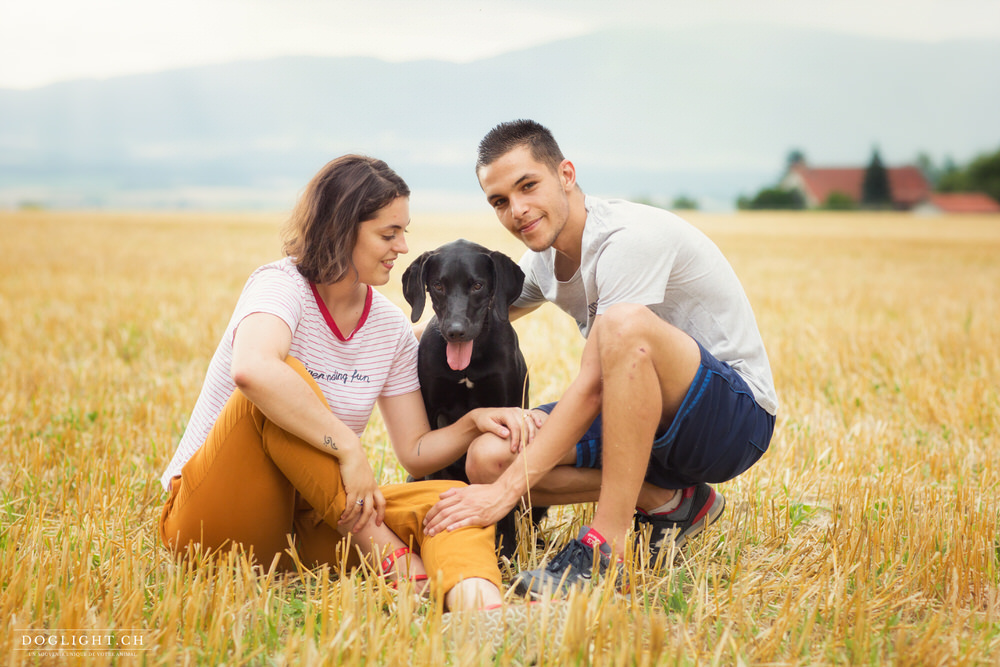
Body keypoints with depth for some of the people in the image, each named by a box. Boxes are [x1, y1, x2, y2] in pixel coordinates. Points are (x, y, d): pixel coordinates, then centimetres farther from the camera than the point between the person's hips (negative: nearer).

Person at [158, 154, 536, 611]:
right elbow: (251, 370, -38)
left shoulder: (391, 328, 8)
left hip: (307, 521, 6)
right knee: (283, 380, -32)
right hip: (209, 519, -6)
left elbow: (416, 449, 10)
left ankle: (477, 603, -52)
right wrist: (350, 449, -33)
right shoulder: (281, 285, -14)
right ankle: (374, 542, -24)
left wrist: (472, 423, -10)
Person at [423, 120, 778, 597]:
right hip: (649, 420, 8)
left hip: (736, 415, -8)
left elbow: (592, 387, -27)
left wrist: (508, 490, -30)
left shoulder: (632, 237, -22)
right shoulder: (544, 259, 5)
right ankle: (668, 501, -2)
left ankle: (607, 545, -33)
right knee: (487, 457, -12)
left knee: (625, 323, -38)